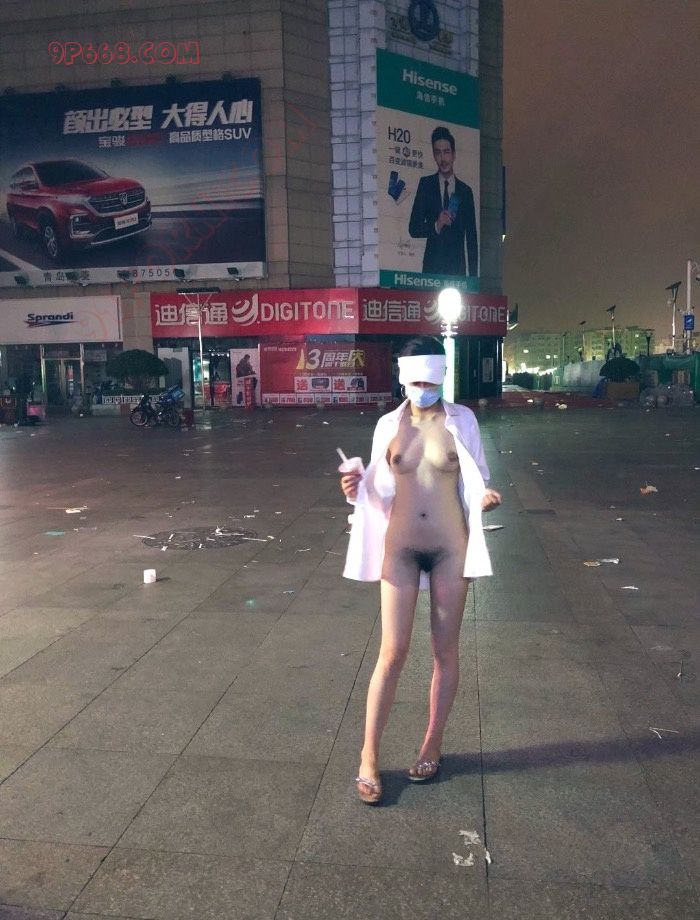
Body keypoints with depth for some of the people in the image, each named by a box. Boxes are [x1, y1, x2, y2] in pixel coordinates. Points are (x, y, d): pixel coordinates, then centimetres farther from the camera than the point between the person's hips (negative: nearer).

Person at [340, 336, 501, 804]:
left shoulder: (461, 420, -1)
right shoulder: (388, 425, 3)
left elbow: (477, 481, 2)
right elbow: (380, 490, 8)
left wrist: (486, 499, -19)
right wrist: (358, 489, -12)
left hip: (451, 548, 0)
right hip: (400, 547, 0)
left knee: (445, 650, 11)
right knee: (393, 652, 1)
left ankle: (433, 744, 30)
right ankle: (369, 756, 15)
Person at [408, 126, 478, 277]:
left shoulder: (465, 191, 12)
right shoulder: (426, 184, 8)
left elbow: (472, 238, 11)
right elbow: (413, 228, 3)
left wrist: (473, 276, 3)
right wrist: (436, 226, -17)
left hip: (458, 267, 1)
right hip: (432, 266, -1)